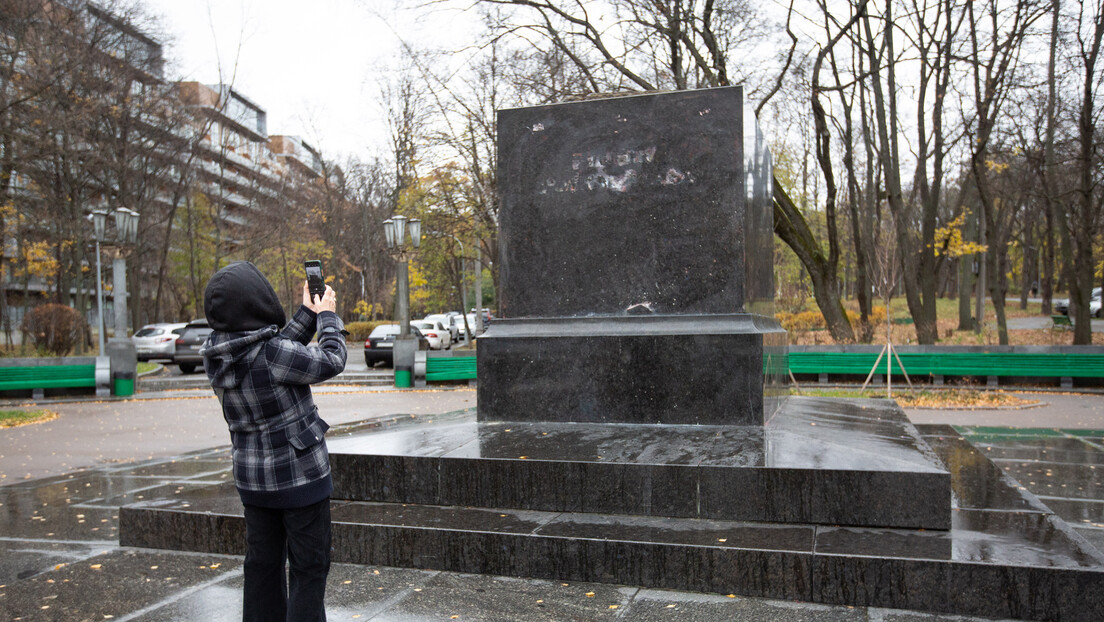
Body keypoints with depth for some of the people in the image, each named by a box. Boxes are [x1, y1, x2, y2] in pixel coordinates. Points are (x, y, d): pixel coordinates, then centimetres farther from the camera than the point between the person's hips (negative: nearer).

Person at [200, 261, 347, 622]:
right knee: (308, 569, 5)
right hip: (299, 475, -7)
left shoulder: (216, 357, -4)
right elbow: (332, 361, -13)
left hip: (252, 478, 7)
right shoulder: (272, 356, -26)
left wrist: (307, 313, 10)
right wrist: (327, 315, 2)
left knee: (262, 564, 19)